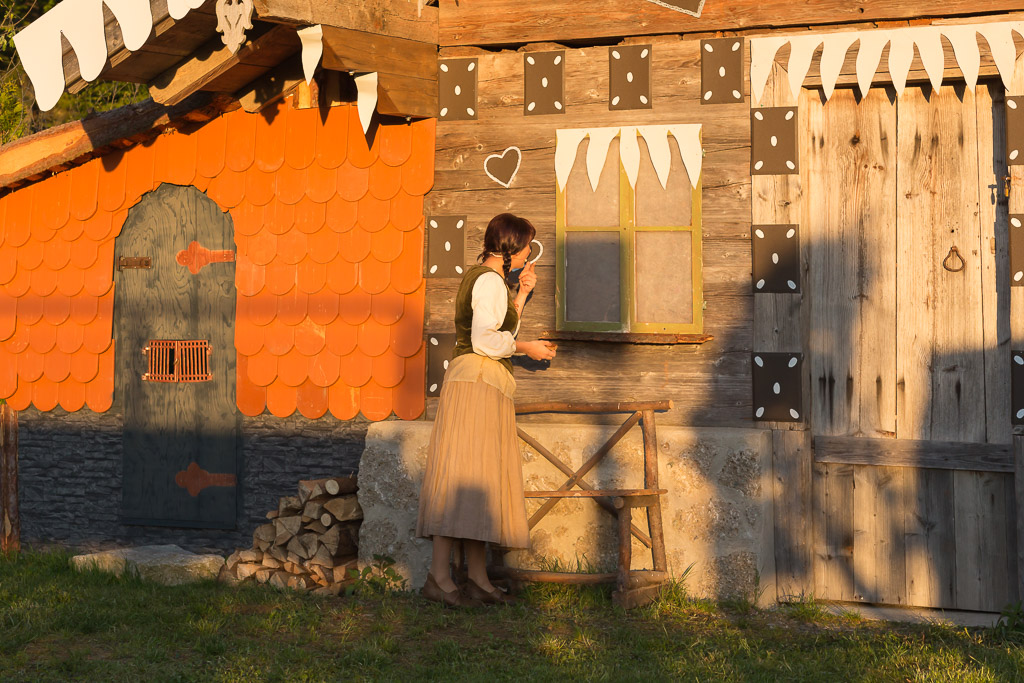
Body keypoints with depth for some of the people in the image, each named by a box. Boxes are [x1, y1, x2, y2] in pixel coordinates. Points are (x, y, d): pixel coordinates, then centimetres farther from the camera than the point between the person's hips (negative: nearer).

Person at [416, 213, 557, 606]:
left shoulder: (480, 277, 23)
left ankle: (478, 579, 6)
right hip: (477, 380, -10)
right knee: (465, 475, -15)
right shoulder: (490, 280, -8)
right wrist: (527, 348, -4)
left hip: (484, 385, 10)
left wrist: (522, 295, 25)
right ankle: (439, 577, -19)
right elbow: (486, 340, -18)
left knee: (480, 482, 6)